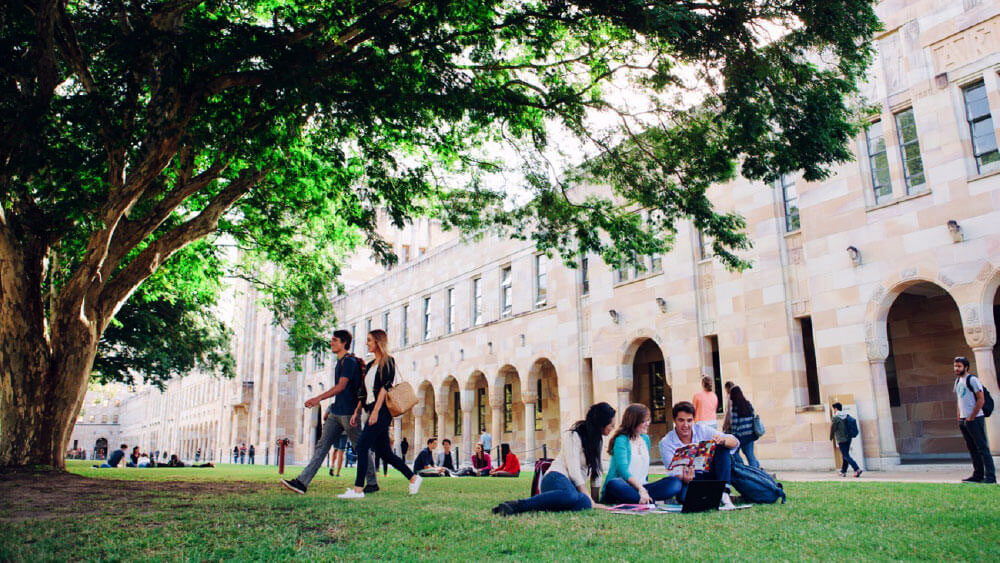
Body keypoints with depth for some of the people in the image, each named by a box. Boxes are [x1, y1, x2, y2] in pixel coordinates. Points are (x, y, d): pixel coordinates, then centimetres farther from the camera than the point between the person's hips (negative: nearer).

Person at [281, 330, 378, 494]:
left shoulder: (349, 361, -11)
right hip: (336, 412, 9)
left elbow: (341, 386, -20)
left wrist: (318, 398, -25)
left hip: (348, 413, -9)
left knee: (361, 449, 1)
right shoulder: (340, 363, 19)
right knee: (322, 446, 1)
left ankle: (372, 483, 13)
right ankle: (302, 482, -3)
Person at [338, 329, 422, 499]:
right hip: (373, 410, 9)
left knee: (362, 445, -13)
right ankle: (413, 477, 17)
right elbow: (365, 390, 21)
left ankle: (358, 489, -12)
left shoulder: (388, 361, -5)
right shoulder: (371, 365, 21)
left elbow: (384, 387, -14)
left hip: (382, 410, -9)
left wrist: (375, 411, -20)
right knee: (383, 451, 8)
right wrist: (357, 411, 15)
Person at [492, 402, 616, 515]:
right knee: (570, 495, -44)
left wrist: (594, 500, 9)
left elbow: (596, 470, 16)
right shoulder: (573, 436, -8)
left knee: (584, 503, -33)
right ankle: (516, 505, -41)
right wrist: (591, 500, -20)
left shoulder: (599, 439, 16)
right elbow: (574, 470, -15)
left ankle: (538, 507, -24)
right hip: (557, 478, -7)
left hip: (575, 485, 7)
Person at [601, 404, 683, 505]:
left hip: (641, 486, 7)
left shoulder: (646, 439, 17)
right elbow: (622, 469, -19)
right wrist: (641, 488, -30)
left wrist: (643, 489, 12)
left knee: (676, 482, -17)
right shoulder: (621, 440, -6)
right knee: (615, 484, -41)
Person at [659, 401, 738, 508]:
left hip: (710, 475, 2)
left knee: (722, 448, -18)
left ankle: (724, 494, -24)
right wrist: (684, 479, -42)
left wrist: (722, 441, -33)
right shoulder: (666, 443, -10)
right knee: (683, 494, -37)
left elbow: (735, 442, -9)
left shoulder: (702, 430, -5)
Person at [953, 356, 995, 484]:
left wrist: (971, 418, -14)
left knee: (982, 448, -8)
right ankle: (978, 475, 15)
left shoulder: (972, 379, -9)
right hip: (963, 420, 8)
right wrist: (959, 418, 15)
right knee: (972, 449, 10)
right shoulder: (958, 381, 16)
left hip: (974, 419, -8)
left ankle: (990, 476, -6)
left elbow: (981, 400, -14)